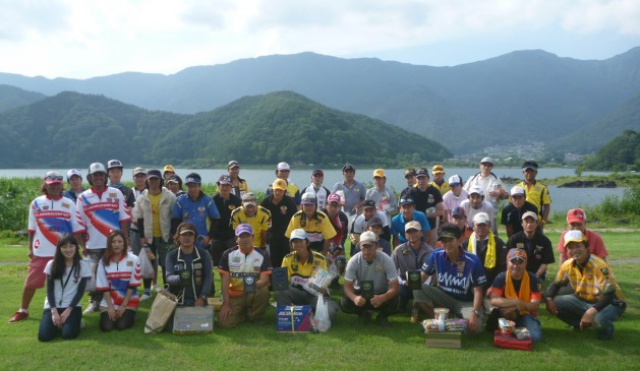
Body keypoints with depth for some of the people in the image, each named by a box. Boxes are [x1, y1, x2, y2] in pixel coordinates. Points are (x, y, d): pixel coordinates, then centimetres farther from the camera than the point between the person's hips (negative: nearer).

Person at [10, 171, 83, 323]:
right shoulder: (36, 203, 3)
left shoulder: (69, 204, 2)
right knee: (31, 282, 7)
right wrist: (30, 248, 6)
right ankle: (23, 310, 24)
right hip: (41, 252, 1)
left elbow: (77, 229, 3)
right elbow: (32, 229, 7)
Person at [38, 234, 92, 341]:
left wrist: (68, 310, -13)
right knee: (44, 336, -19)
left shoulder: (83, 266, -2)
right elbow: (49, 290, 0)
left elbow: (80, 291, -4)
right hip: (52, 306, 2)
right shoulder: (52, 264, 2)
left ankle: (76, 321, 10)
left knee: (68, 334, -25)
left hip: (73, 306, -2)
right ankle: (57, 322, 14)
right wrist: (54, 311, -11)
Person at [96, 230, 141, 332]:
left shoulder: (133, 259, -7)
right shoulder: (104, 261, -2)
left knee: (122, 325, -19)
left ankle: (130, 314, 15)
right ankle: (113, 313, 17)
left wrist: (123, 305, -10)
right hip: (109, 301, 2)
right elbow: (104, 287, -1)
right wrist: (110, 306, -9)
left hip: (129, 300, -2)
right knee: (106, 326, -16)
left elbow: (133, 285, -6)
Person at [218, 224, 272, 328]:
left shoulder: (262, 254, -5)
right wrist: (226, 303, -12)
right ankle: (244, 313, 14)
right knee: (226, 322, -22)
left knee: (264, 291, -34)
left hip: (254, 295, -1)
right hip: (234, 295, 1)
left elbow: (264, 280, -12)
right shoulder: (228, 254, -2)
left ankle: (254, 316, -3)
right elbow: (225, 281, -4)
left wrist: (254, 285, -35)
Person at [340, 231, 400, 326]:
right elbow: (348, 286, -19)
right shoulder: (353, 261, -19)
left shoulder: (386, 260, -22)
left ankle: (382, 315, 4)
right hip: (360, 294, 1)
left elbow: (395, 287, -26)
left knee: (394, 301, -33)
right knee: (344, 303, -28)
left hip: (381, 294, -1)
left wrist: (382, 298, -48)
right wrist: (354, 298, -44)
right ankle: (363, 314, 7)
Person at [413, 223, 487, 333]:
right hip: (443, 297, 2)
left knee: (474, 327, -31)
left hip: (466, 302, -2)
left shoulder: (473, 261, -19)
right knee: (418, 289, -23)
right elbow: (423, 276, -1)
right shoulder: (436, 255, -11)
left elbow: (478, 290, -15)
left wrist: (475, 313, -28)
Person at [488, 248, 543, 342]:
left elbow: (535, 304, -16)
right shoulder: (501, 278, -11)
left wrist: (514, 308, -29)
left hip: (525, 314, 1)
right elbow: (494, 300, -24)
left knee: (536, 336, -27)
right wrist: (516, 302, -34)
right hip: (507, 313, -1)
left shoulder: (533, 279, -9)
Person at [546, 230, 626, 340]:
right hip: (584, 300, 6)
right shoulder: (567, 265, -7)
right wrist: (549, 299, -16)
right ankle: (581, 324, 11)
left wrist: (591, 311, -43)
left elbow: (609, 295, -29)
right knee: (554, 303, -13)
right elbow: (556, 284, 6)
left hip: (611, 304, -6)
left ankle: (607, 331, -1)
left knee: (599, 319, -39)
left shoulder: (599, 266, -27)